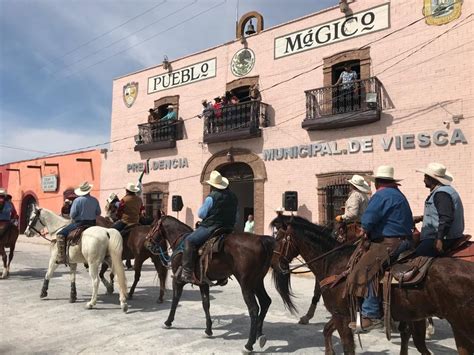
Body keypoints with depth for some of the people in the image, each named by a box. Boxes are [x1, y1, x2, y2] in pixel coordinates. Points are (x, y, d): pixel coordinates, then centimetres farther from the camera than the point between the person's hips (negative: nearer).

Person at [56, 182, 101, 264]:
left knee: (60, 234, 1)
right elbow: (98, 213, 12)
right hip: (92, 223, 5)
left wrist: (74, 219, 11)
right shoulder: (95, 200, 3)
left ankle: (61, 258, -7)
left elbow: (72, 215, -10)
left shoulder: (77, 200, -11)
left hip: (79, 223, -5)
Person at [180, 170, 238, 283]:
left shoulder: (211, 197, -12)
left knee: (189, 241, 0)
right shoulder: (233, 196, 10)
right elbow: (236, 216, 18)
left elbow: (201, 214, -6)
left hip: (211, 227, -7)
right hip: (228, 228, 8)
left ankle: (187, 273, -8)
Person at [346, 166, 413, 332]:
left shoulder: (381, 195, -9)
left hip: (388, 243, -11)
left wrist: (365, 230, 3)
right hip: (403, 241, 11)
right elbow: (409, 221, 26)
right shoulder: (399, 195, 21)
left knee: (366, 270, -17)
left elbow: (368, 220, -21)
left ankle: (371, 315, -21)